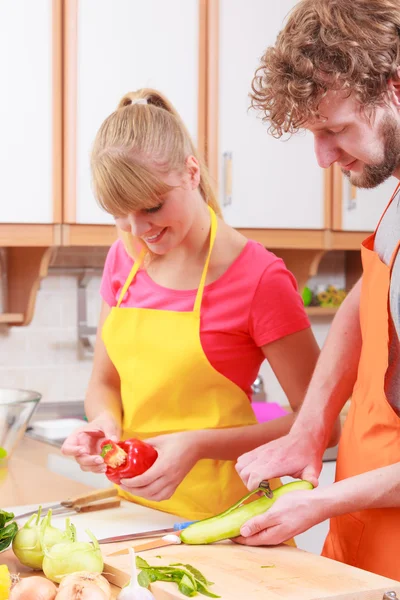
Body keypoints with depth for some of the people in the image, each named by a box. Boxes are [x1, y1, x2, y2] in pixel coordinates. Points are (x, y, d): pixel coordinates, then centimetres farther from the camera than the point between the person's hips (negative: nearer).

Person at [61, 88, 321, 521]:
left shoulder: (260, 278, -12)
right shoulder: (125, 258, 7)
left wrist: (199, 445, -18)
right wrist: (106, 422, -6)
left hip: (218, 515, -5)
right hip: (135, 504, 5)